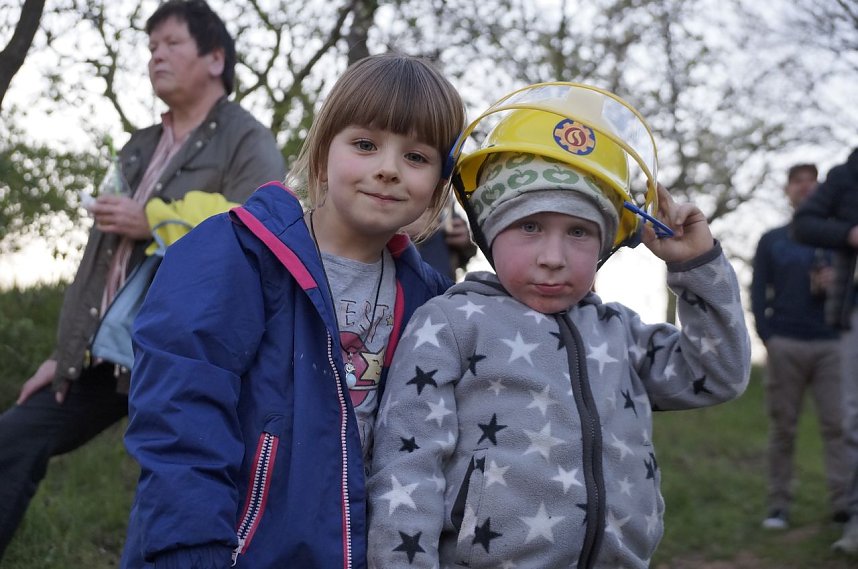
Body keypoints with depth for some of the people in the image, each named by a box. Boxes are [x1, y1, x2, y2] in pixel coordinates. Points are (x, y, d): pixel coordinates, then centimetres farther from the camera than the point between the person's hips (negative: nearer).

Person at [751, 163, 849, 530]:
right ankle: (778, 506, 4)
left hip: (830, 344, 0)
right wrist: (767, 338, -4)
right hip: (784, 345, 0)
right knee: (783, 428, 0)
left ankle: (843, 503, -6)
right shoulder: (771, 241, 15)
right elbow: (758, 294, 9)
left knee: (837, 424, -7)